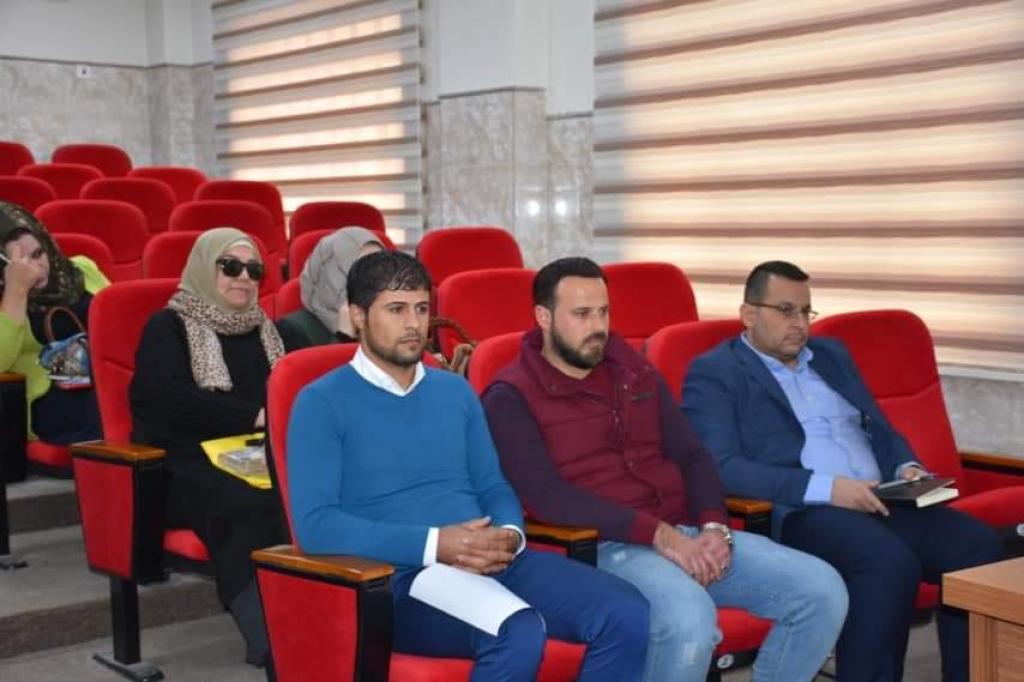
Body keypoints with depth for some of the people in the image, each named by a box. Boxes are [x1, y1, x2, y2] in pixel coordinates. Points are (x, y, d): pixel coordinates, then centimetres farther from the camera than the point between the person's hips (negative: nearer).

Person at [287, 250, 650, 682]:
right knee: (519, 634, -36)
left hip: (493, 563, 6)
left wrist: (509, 535, -6)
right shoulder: (322, 403, 1)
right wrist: (434, 545, -17)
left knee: (627, 616, -18)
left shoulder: (456, 392, 19)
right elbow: (314, 524, -10)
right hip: (405, 577, -6)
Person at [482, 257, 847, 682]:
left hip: (687, 533, 7)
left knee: (822, 589, -9)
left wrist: (713, 526, -6)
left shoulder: (636, 372, 18)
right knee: (689, 619, -37)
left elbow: (692, 456, 15)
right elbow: (546, 496, -15)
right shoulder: (512, 398, -3)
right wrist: (658, 534, -20)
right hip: (606, 546, -6)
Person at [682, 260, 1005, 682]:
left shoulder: (832, 354, 23)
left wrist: (907, 468, 2)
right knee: (892, 562, -34)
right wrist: (826, 488, -20)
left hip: (880, 502, 7)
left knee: (978, 544, -17)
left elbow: (881, 429, 27)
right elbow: (721, 468, -13)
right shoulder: (713, 374, 1)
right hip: (798, 514, -7)